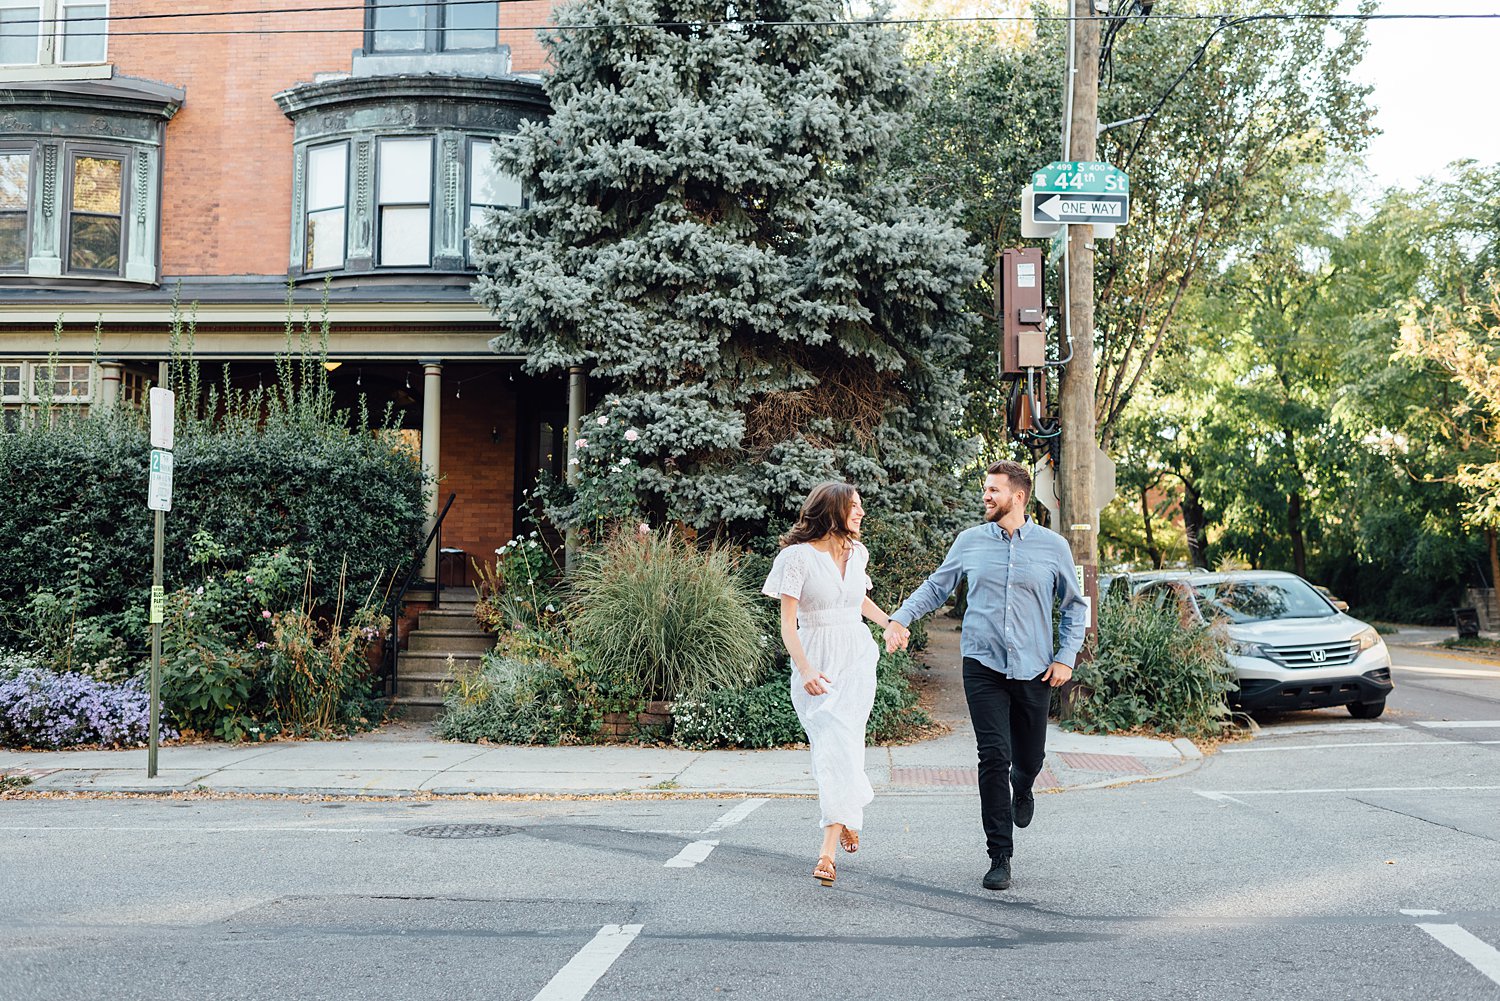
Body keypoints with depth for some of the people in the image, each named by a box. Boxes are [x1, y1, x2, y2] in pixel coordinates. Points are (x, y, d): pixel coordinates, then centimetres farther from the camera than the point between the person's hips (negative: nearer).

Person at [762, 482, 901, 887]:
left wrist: (889, 621, 21)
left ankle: (828, 850, -14)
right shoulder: (799, 555, -7)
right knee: (832, 744, -5)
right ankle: (849, 814, 27)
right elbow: (788, 623, -11)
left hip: (856, 659, 3)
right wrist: (804, 670, -22)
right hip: (815, 663, -3)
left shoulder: (857, 553, 10)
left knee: (839, 745, -13)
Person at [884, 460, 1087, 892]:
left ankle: (1022, 789, 50)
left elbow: (1075, 606, 11)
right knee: (994, 756, -10)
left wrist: (1066, 657, 1)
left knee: (1029, 757, 11)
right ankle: (1000, 856, -3)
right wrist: (900, 617, 0)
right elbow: (936, 586, 15)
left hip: (1033, 670, 1)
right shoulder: (970, 541, 4)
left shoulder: (1053, 547, 2)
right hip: (983, 666, 0)